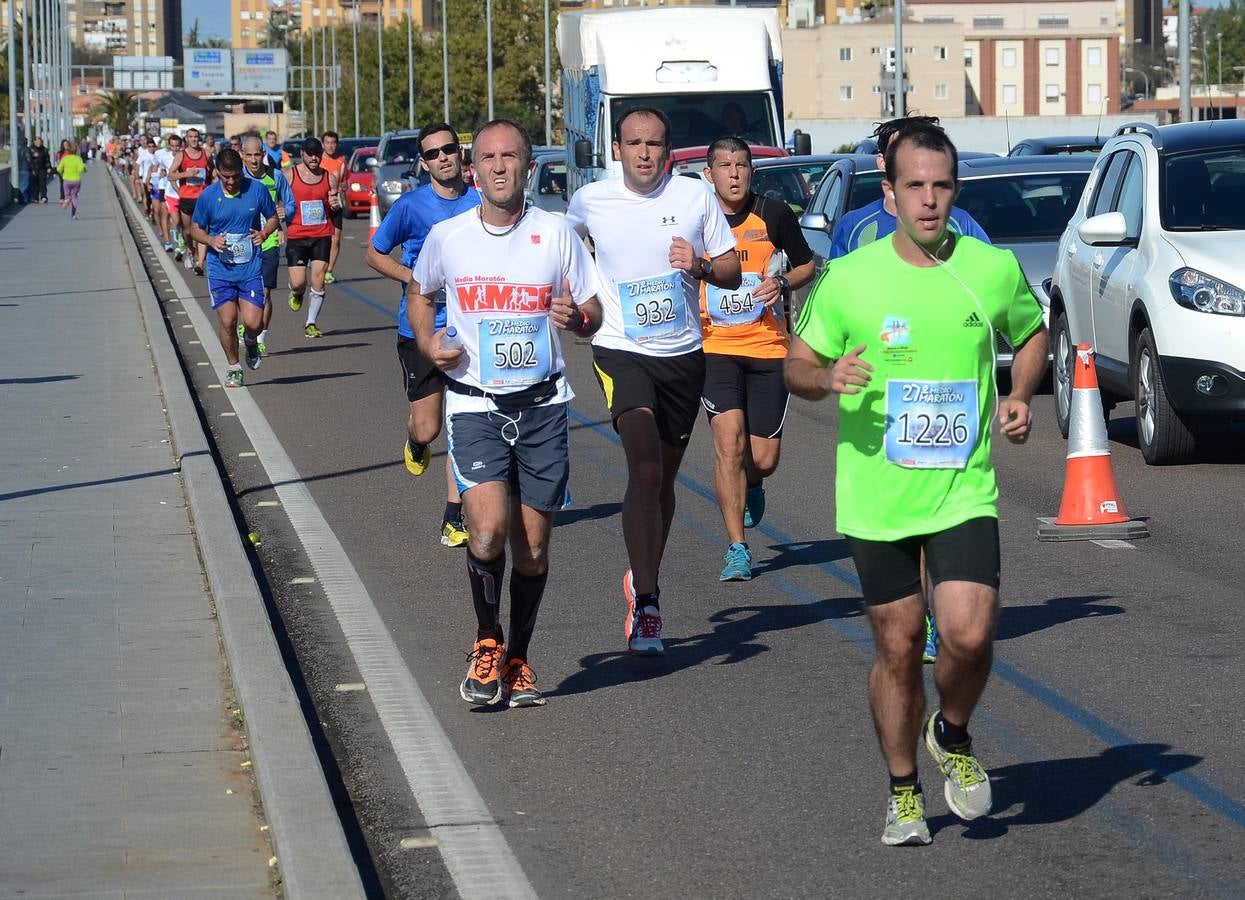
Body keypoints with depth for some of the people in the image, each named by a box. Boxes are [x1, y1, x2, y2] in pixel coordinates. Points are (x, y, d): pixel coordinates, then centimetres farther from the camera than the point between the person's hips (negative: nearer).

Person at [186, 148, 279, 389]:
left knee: (253, 322, -8)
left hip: (251, 268, 0)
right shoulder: (208, 196, -4)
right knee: (228, 322, -3)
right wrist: (210, 240, -13)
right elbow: (195, 229, 8)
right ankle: (233, 368, 19)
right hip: (220, 269, 0)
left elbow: (272, 217, 11)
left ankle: (251, 342, 29)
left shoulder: (257, 190, -3)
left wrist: (264, 233, -10)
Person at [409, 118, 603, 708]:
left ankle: (517, 658, 25)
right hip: (474, 405, -1)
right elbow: (420, 294, 20)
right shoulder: (447, 237, 0)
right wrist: (427, 343, 1)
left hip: (543, 405, 1)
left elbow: (593, 314, 7)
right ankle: (486, 642, 5)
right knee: (489, 532, -19)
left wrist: (577, 317, -17)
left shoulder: (557, 234, -1)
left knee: (533, 547, 6)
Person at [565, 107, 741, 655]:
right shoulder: (590, 201, -1)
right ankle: (645, 603, -19)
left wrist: (701, 265, -16)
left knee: (664, 480, 13)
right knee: (645, 469, -22)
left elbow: (733, 272, 5)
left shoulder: (696, 197, 0)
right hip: (621, 352, -3)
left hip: (683, 354, 3)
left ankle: (643, 580, 36)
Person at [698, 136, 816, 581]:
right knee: (729, 440, -17)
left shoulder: (774, 215, -1)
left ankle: (750, 486, 40)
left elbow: (807, 265, 11)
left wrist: (782, 283, -8)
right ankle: (736, 549, -10)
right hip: (714, 348, -1)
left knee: (763, 458, 1)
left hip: (768, 347, 1)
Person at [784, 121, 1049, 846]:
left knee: (969, 635, -15)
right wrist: (829, 377, -18)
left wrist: (1019, 395, 0)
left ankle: (952, 735, 17)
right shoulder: (847, 279, -4)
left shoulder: (994, 270, -1)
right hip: (876, 496, 0)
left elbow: (1034, 333, 18)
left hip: (964, 492, 0)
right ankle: (905, 791, 26)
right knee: (898, 649, 7)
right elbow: (797, 364, 5)